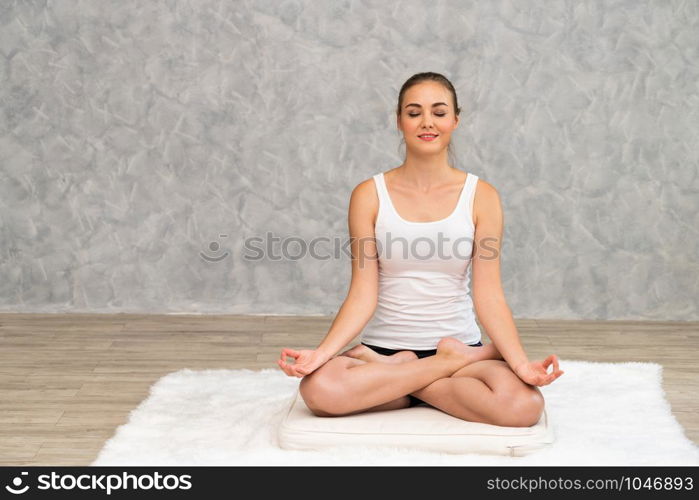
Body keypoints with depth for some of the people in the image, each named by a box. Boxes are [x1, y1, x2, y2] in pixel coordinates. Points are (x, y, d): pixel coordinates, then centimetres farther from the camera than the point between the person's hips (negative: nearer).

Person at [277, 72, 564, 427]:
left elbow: (489, 295, -4)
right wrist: (321, 353, -20)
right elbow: (363, 295, -3)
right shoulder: (369, 195, 1)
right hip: (385, 343, 0)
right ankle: (454, 361, -13)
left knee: (524, 404, -31)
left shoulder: (481, 196, 1)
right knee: (319, 387, -33)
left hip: (459, 341, 0)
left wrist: (521, 362, -20)